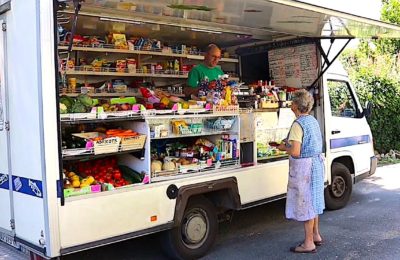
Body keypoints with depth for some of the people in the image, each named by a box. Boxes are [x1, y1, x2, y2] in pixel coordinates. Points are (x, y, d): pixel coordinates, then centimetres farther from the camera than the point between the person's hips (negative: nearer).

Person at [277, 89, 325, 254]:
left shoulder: (298, 124, -21)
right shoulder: (313, 120, 8)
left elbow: (295, 152, -25)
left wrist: (284, 147, -7)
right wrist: (290, 143, 14)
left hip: (304, 166, -9)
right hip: (317, 162, 9)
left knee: (305, 204, 0)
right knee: (313, 201, 20)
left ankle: (308, 243, 10)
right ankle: (316, 235, 33)